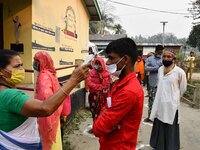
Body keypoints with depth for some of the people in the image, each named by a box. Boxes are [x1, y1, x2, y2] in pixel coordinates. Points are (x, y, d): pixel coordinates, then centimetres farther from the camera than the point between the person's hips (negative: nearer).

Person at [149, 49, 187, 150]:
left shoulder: (179, 72, -14)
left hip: (171, 104, -5)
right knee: (158, 127, 17)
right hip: (159, 103, 5)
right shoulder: (160, 69, 2)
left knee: (170, 129, 9)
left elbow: (183, 88, 0)